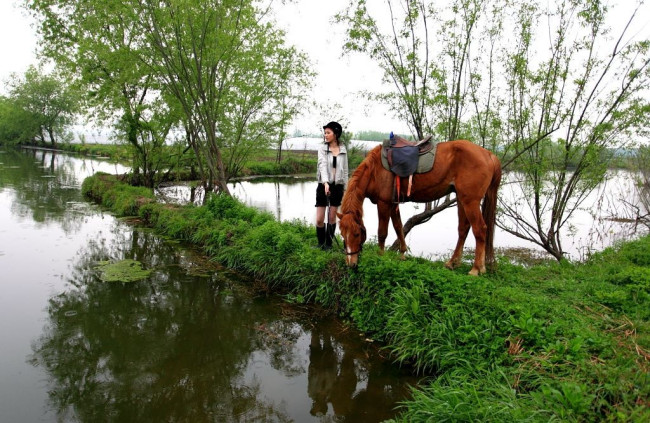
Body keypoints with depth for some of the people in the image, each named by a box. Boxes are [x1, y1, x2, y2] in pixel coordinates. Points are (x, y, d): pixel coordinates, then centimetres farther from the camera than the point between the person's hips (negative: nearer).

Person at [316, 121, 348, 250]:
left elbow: (345, 170, 8)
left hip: (337, 186, 1)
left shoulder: (343, 150, 4)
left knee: (332, 217, 6)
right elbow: (323, 165, -18)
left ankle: (328, 243, 20)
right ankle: (321, 243, 19)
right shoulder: (322, 149, -2)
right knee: (319, 219, -1)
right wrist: (325, 182, -33)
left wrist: (345, 188, 6)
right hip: (324, 185, -1)